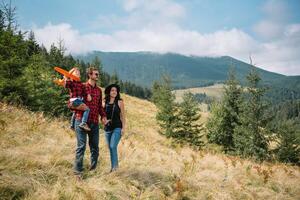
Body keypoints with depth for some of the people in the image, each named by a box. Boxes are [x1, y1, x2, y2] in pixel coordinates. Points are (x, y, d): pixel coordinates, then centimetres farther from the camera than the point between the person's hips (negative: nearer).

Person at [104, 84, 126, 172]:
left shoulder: (119, 102, -2)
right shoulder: (105, 102, 5)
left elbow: (122, 116, -1)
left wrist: (123, 128, -7)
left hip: (117, 127, -4)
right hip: (107, 128, 4)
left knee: (113, 146, -15)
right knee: (110, 148, 8)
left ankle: (114, 166, -6)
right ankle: (115, 165, 21)